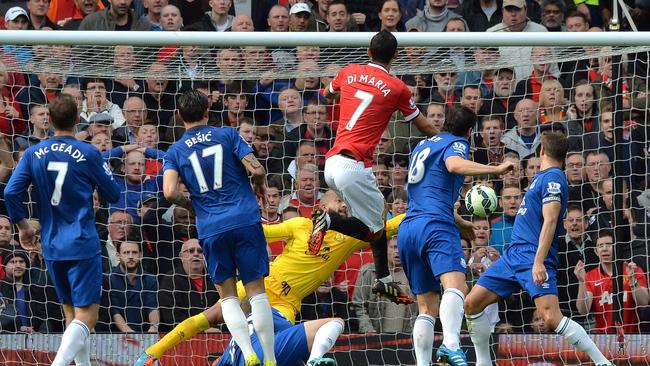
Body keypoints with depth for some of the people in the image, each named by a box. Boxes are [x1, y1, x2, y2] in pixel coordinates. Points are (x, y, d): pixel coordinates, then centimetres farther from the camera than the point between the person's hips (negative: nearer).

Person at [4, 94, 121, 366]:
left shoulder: (33, 154, 1)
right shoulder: (89, 154, -7)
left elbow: (11, 192, -4)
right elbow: (113, 195, 1)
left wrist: (22, 226, 11)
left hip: (51, 246, 4)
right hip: (83, 246, -4)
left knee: (71, 311, 19)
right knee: (86, 315, -7)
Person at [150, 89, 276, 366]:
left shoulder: (175, 152, 7)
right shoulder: (227, 135, 4)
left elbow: (169, 192, -7)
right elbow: (257, 169, -4)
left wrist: (190, 205, 12)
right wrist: (260, 187, 18)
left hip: (211, 229, 1)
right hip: (245, 220, -1)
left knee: (228, 295, 10)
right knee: (256, 290, 3)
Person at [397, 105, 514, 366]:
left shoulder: (422, 146, 29)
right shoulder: (456, 144, 5)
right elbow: (454, 164, -20)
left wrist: (459, 223, 49)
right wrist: (496, 169, -18)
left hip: (407, 228, 8)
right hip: (436, 226, -8)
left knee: (426, 307, 9)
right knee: (455, 285, -27)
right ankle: (450, 345, -52)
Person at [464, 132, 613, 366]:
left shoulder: (552, 178, -9)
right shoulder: (543, 177, 19)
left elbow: (550, 221, -19)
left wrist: (538, 262, -26)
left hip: (534, 257, -10)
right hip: (514, 254, 10)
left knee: (551, 317, -23)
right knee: (472, 303, 5)